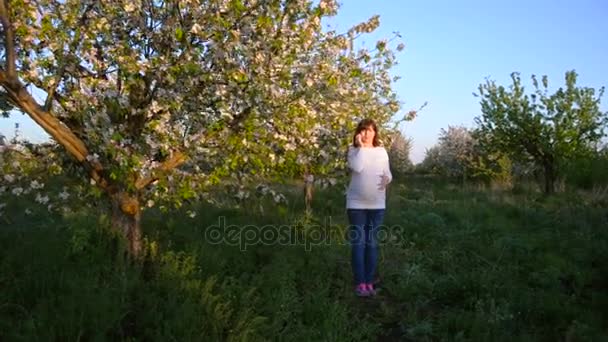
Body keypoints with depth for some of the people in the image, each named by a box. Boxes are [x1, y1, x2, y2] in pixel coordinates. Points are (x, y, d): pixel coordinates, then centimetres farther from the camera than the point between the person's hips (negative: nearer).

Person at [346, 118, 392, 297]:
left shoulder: (382, 151, 7)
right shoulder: (354, 150, 0)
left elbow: (387, 173, 9)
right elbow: (356, 168, -19)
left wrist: (387, 179, -13)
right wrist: (361, 146, -13)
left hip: (377, 204, 2)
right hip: (356, 204, -2)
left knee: (372, 243, 7)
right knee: (358, 243, 0)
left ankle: (369, 282, 16)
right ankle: (360, 283, 7)